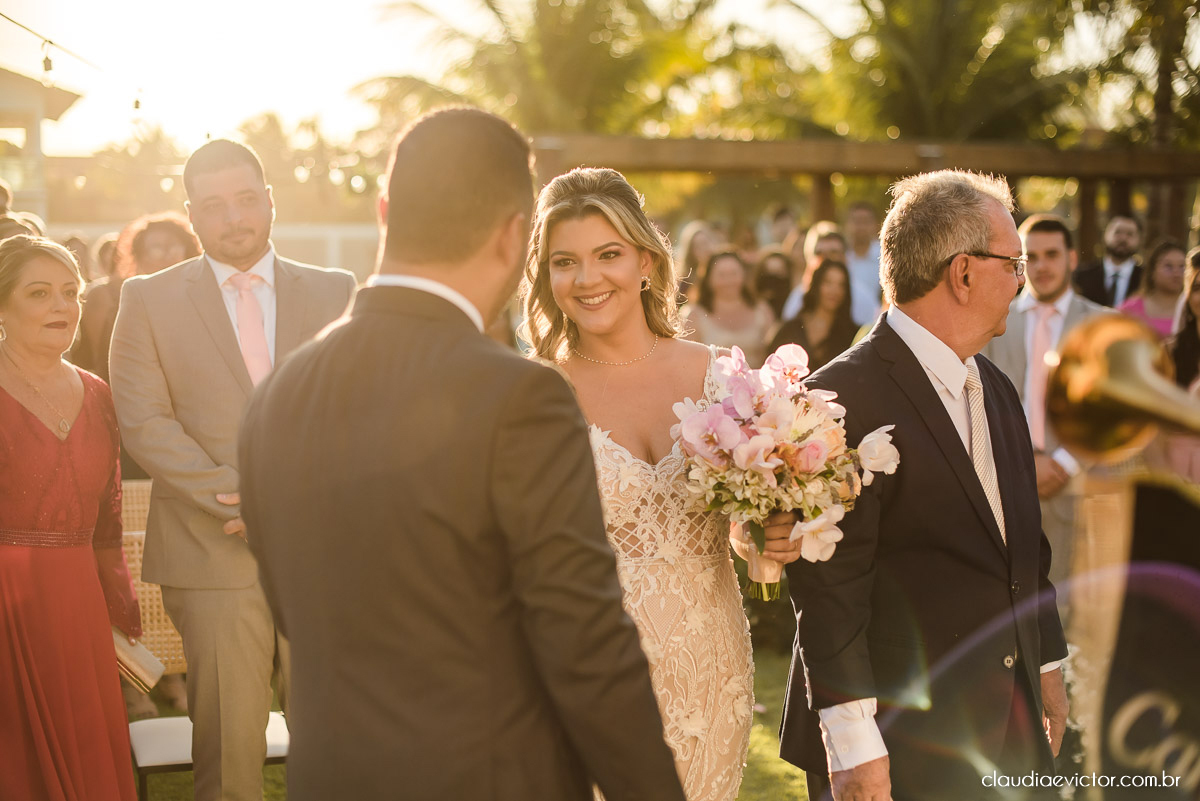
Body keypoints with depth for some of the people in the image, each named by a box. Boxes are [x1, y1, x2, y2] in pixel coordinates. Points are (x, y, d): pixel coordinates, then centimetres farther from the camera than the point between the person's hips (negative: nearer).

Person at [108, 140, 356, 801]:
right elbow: (144, 423, -4)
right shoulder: (149, 300, 6)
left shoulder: (335, 293, 10)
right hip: (212, 554, -1)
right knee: (226, 741, 2)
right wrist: (241, 499, -13)